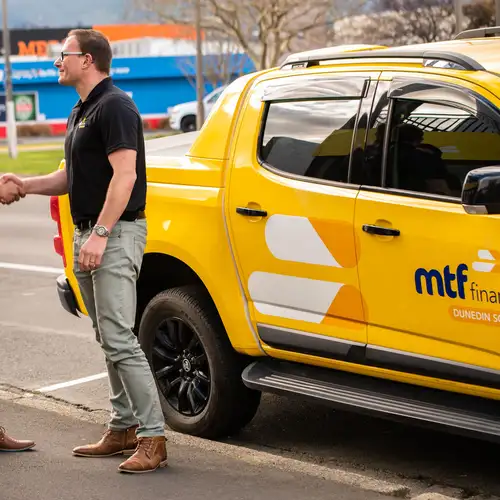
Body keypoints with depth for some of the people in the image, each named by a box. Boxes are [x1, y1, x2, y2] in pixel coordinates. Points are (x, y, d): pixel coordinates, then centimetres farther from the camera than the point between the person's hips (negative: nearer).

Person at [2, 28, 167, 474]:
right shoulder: (81, 112, 19)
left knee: (118, 338, -14)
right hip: (88, 236, 10)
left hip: (116, 234, -10)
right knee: (108, 338, 12)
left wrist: (100, 234, -25)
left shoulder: (114, 106, -12)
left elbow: (124, 175, -21)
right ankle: (123, 429, 20)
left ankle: (153, 437, -12)